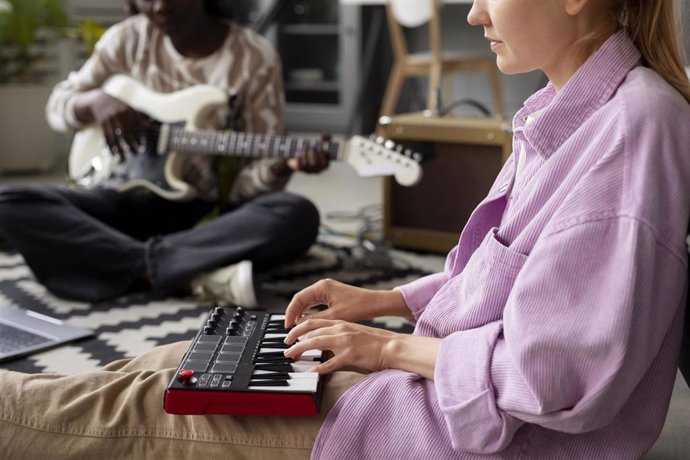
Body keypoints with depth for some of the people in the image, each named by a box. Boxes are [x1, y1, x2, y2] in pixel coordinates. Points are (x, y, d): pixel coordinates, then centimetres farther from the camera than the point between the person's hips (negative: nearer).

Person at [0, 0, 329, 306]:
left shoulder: (255, 58, -5)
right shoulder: (128, 39, 2)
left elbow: (254, 179, -8)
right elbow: (58, 106, 13)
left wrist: (283, 164, -31)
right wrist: (96, 101, -10)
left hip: (215, 211, -3)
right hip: (136, 200, 3)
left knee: (297, 216, -33)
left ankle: (139, 268, -29)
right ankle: (194, 276, -33)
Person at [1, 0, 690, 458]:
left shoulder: (634, 124, -23)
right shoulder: (569, 111, 8)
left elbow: (553, 370, -27)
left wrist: (393, 347, -14)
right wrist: (385, 301, 11)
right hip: (451, 379, 9)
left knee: (151, 404, -2)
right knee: (181, 362, 9)